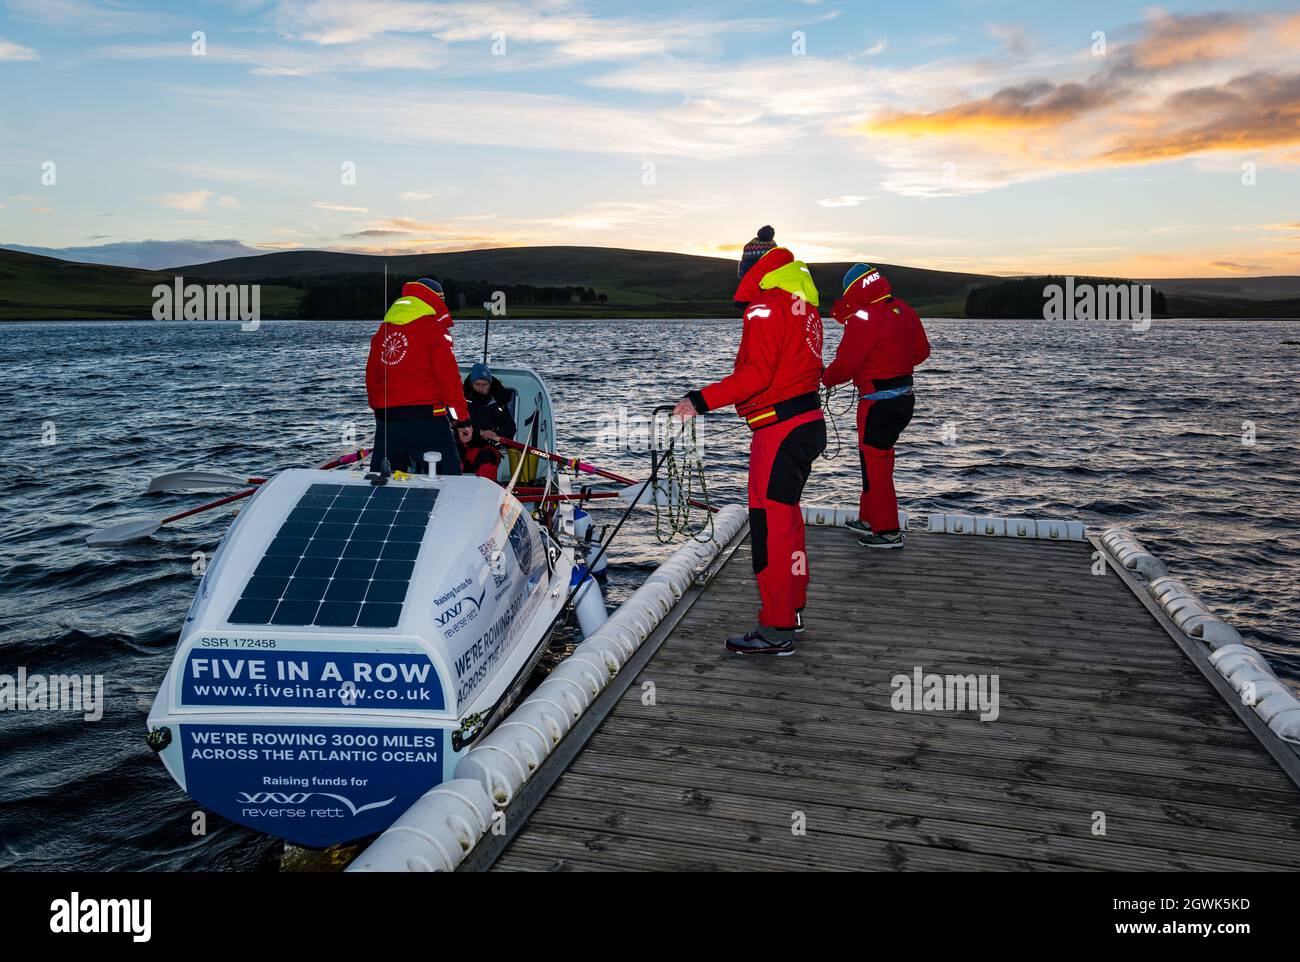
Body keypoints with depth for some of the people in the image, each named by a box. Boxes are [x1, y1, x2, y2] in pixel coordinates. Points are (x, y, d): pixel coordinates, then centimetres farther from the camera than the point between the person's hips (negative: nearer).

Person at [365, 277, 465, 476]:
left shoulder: (384, 328, 16)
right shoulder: (434, 326, -3)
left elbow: (371, 375, 18)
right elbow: (448, 375, -8)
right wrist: (461, 417, -4)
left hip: (386, 417, 6)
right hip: (425, 417, -6)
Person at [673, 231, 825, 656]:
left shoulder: (765, 307, -14)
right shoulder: (802, 303, 15)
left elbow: (757, 375, -22)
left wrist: (703, 400, -23)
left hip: (780, 430, -10)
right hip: (808, 424, 10)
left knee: (770, 525, -6)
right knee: (787, 516, 19)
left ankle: (776, 630, 0)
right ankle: (793, 609, 30)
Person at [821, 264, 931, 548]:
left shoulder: (864, 319, -19)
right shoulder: (904, 310, 7)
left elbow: (845, 363, -16)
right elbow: (922, 350, 16)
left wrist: (827, 379, 3)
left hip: (878, 402, -9)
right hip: (905, 395, 9)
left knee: (874, 464, 0)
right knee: (879, 458, 19)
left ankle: (888, 532, 5)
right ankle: (870, 519, 31)